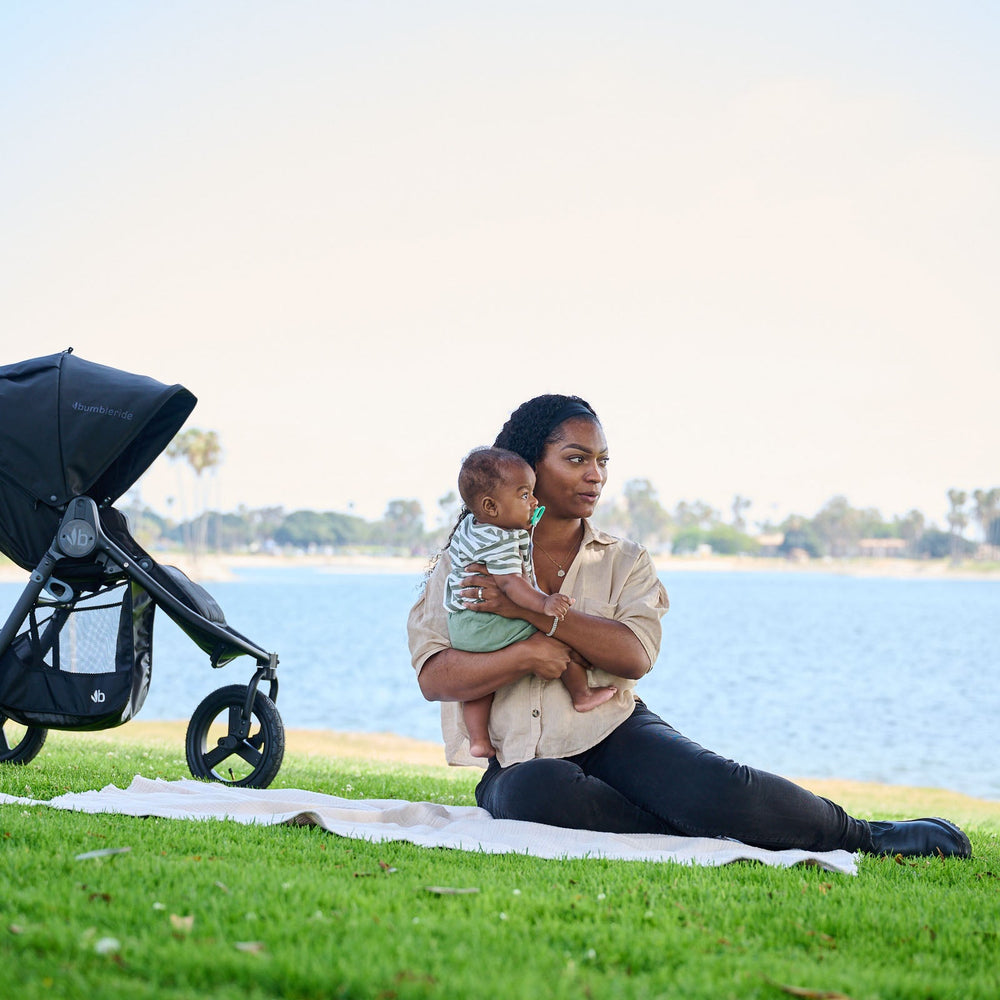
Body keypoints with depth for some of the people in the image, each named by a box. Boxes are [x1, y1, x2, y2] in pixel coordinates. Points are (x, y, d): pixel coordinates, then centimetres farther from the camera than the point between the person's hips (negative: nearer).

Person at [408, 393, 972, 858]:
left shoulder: (624, 562, 13)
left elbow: (635, 656, -7)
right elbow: (433, 676, -1)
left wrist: (531, 610, -15)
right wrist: (527, 654, -16)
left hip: (613, 731, 1)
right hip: (520, 759, -1)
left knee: (715, 785, -30)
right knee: (539, 791, -40)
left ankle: (861, 835, -10)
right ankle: (704, 836, -28)